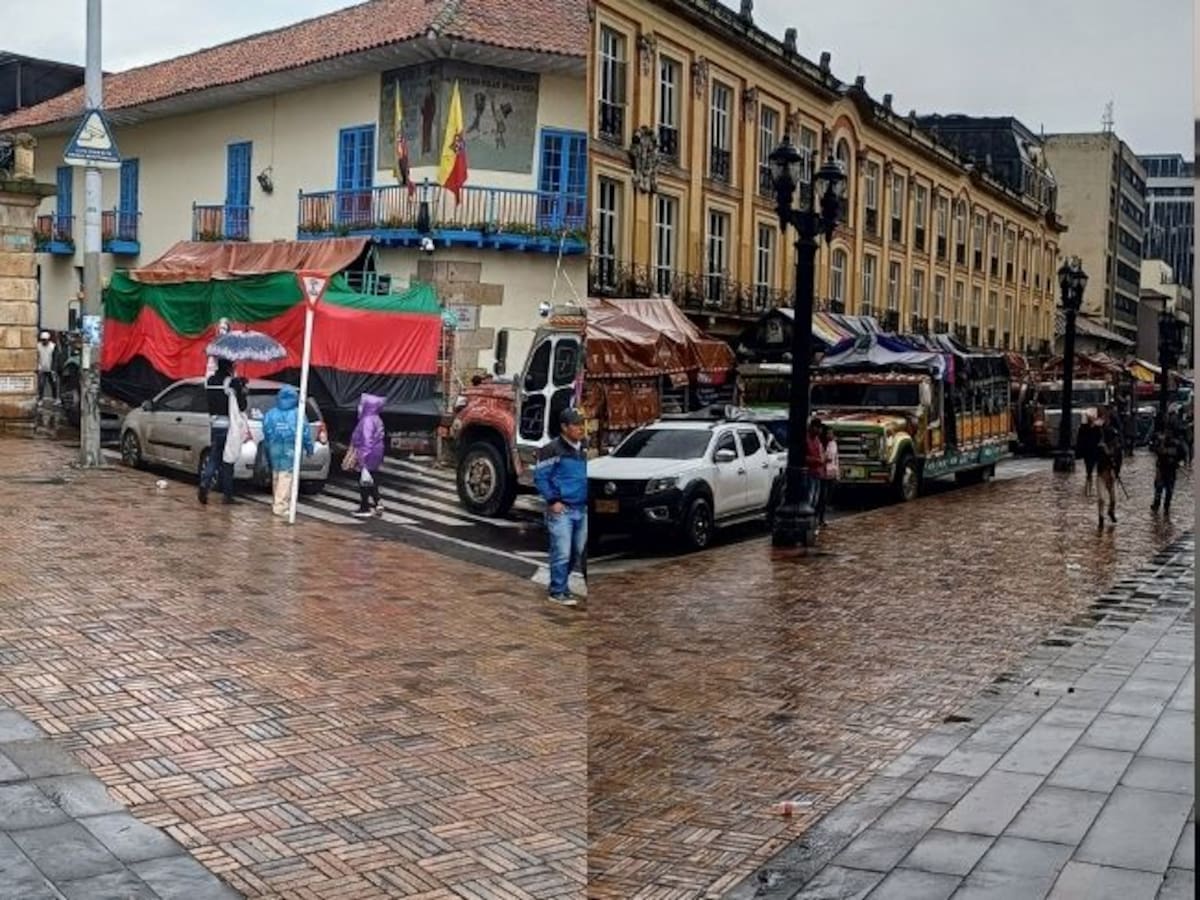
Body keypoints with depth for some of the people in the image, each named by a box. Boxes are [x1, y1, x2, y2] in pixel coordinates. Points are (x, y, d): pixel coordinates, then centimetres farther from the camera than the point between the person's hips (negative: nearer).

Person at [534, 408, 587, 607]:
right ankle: (558, 592, 5)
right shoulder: (553, 449, -10)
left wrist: (587, 498, 11)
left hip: (582, 509, 7)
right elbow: (539, 476, -10)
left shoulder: (584, 448, 11)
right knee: (562, 552, -5)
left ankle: (561, 583, 26)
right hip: (561, 510, -7)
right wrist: (553, 500, -14)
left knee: (578, 551, 11)